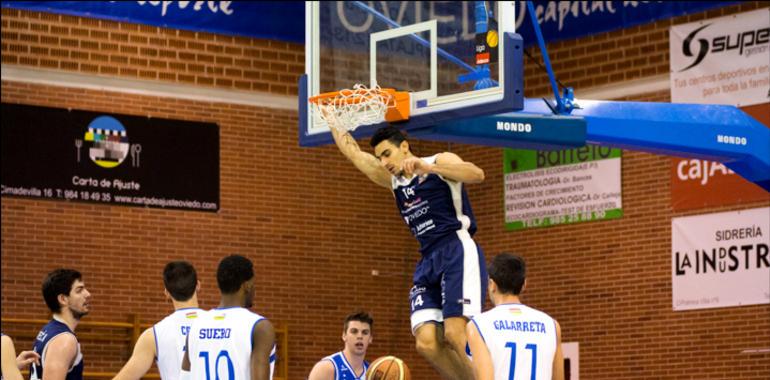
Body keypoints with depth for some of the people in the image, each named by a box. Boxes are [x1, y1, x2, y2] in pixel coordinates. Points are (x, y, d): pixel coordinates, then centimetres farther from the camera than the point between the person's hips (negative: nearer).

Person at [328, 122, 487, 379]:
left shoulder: (440, 162, 3)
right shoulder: (393, 180, 23)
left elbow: (477, 174, -17)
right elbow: (354, 154, 33)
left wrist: (427, 168, -26)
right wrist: (332, 122, 36)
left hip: (457, 252, -7)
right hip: (428, 262, 7)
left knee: (455, 334, -23)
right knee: (426, 343, -12)